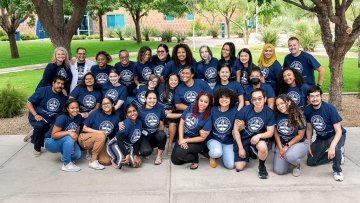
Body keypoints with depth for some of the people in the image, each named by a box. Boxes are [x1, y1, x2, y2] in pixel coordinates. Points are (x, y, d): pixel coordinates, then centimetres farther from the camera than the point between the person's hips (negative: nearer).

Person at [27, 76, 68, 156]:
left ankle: (34, 136, 26)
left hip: (50, 122, 4)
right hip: (37, 117, -4)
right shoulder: (42, 91, -12)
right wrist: (35, 115, -23)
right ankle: (37, 148, -12)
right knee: (39, 125, -37)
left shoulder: (64, 98, -2)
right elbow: (29, 103, -10)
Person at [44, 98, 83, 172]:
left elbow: (77, 133, 2)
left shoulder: (79, 117, -7)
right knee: (69, 139, -35)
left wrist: (75, 136, -20)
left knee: (77, 155, -19)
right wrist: (68, 132, -37)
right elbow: (54, 135, -28)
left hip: (65, 141, 6)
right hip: (51, 141, -6)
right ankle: (66, 164, -22)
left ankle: (64, 155, 15)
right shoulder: (62, 118, -26)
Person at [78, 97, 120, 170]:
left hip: (99, 143, 4)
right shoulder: (96, 113, -10)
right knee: (101, 136, -34)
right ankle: (93, 161, -20)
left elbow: (114, 136, 8)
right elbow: (84, 128, -10)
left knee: (107, 161, -17)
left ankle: (92, 151, 13)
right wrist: (98, 132, -21)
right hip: (85, 139, -4)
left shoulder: (116, 118, 1)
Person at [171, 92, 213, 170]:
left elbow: (202, 138, -16)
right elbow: (181, 123, -4)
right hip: (184, 136, 5)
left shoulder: (208, 118, -19)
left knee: (180, 153, -27)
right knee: (175, 160, 2)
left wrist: (185, 140, -16)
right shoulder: (191, 108, -8)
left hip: (197, 142, -5)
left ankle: (195, 158, 2)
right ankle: (190, 154, 26)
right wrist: (181, 139, -15)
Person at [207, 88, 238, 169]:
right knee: (217, 153, -35)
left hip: (228, 142, 1)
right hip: (214, 139, -1)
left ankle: (224, 152, 21)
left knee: (230, 166, -12)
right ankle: (212, 156, 5)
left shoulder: (234, 112, -8)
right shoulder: (212, 110, -10)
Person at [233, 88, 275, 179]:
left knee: (263, 147, -37)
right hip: (243, 139, 0)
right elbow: (236, 129, -10)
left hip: (258, 138, 0)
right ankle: (249, 153, 27)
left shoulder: (269, 112, -12)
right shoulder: (244, 110, -17)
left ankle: (262, 166, -4)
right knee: (239, 167, -7)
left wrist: (259, 135, -28)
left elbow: (270, 132, -7)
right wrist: (241, 148, -11)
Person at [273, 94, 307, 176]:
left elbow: (300, 135, -10)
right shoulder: (277, 116, -7)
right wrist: (280, 148, -9)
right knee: (279, 171, -10)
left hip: (298, 143, -3)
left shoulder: (298, 115, -15)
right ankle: (291, 160, 24)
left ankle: (297, 165, 0)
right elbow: (275, 133, 0)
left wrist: (287, 146, -14)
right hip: (281, 144, 4)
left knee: (289, 155, -38)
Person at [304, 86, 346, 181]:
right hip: (321, 138, 5)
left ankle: (337, 170, -8)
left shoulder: (330, 108, -27)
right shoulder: (307, 110, -13)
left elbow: (339, 131, -27)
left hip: (336, 136, -5)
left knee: (335, 148, -39)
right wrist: (309, 145, -1)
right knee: (310, 162, 3)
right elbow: (309, 128, 3)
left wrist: (332, 146, -40)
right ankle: (338, 153, 21)